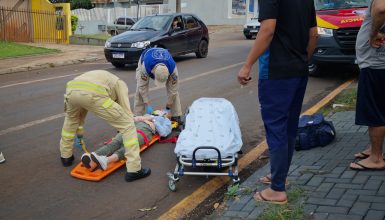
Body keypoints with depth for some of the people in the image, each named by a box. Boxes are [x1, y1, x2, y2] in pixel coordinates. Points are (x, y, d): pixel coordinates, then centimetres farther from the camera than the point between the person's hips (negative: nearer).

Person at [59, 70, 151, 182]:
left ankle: (66, 156, 50)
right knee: (127, 125, 7)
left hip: (71, 90, 6)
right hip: (93, 94, -6)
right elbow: (126, 112, 18)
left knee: (70, 119, 40)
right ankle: (134, 170, 3)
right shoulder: (120, 84, 31)